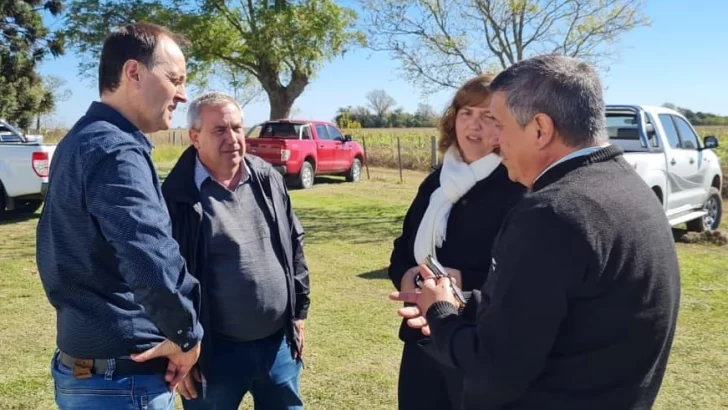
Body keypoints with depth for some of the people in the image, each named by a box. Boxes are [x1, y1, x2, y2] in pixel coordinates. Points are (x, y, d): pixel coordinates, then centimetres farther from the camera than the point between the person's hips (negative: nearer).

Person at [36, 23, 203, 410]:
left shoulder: (80, 140, 10)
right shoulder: (115, 150, -22)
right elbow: (154, 264, -37)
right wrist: (187, 336, -22)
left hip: (83, 362, 9)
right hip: (121, 377, -9)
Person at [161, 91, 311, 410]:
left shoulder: (269, 180, 3)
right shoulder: (177, 197, -12)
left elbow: (294, 245, 11)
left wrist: (299, 312, 10)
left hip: (279, 345, 5)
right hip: (215, 352, -4)